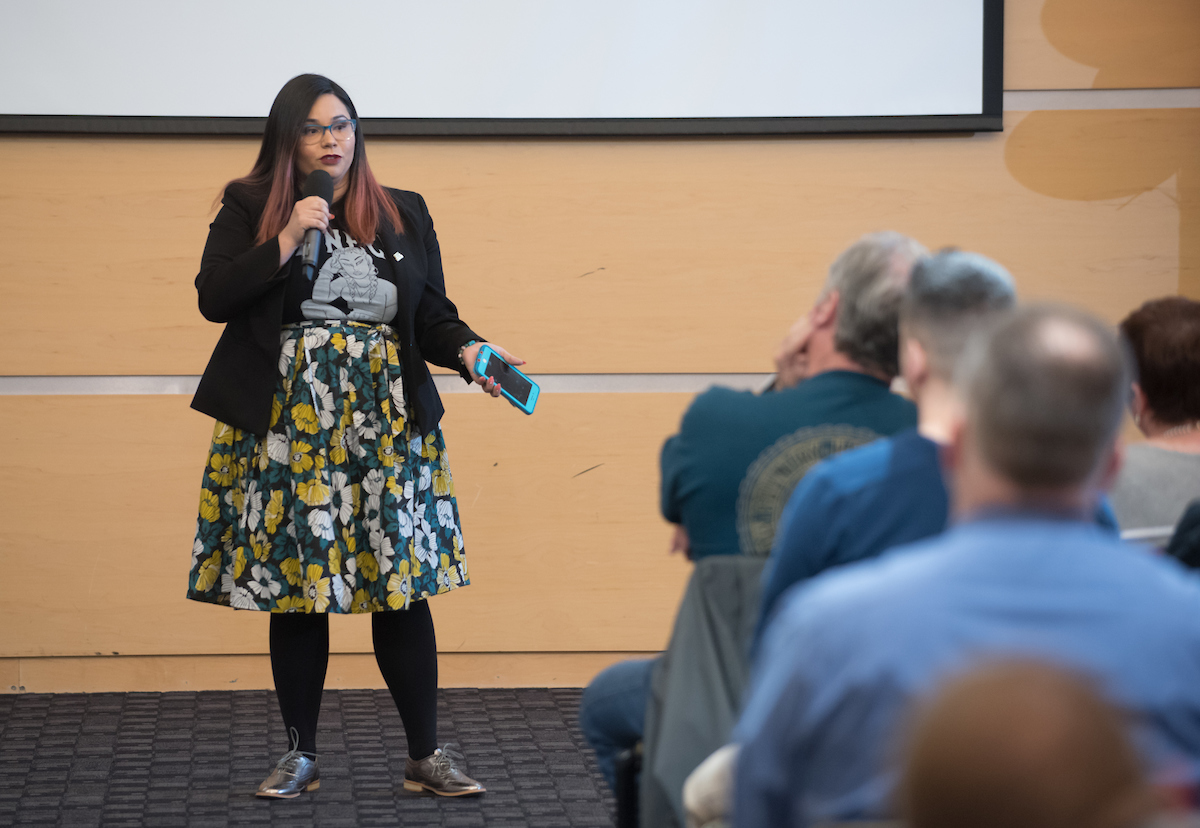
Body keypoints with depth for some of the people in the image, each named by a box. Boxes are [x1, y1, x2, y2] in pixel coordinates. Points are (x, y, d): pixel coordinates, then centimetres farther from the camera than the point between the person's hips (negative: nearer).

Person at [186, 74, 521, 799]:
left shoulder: (404, 215, 11)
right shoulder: (249, 210, 4)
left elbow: (432, 316, 11)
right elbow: (214, 297, -6)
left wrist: (468, 350, -9)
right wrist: (288, 241, -14)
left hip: (387, 423, 1)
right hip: (287, 425, -1)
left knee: (404, 587, -1)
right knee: (294, 585, 1)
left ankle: (426, 756, 7)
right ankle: (301, 755, 14)